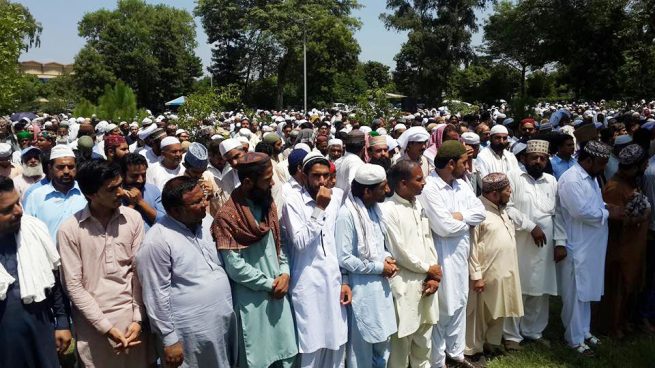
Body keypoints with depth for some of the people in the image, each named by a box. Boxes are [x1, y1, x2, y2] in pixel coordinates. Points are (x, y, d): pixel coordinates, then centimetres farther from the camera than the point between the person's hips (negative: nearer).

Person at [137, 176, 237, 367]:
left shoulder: (208, 222, 2)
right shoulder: (157, 241, -19)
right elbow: (156, 295, -15)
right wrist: (169, 340, -12)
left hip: (225, 320, 7)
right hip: (192, 332, -6)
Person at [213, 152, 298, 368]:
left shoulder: (268, 205, 5)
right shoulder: (227, 216, -17)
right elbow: (235, 267, -18)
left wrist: (284, 273, -5)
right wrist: (269, 285, -12)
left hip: (278, 293, 6)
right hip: (251, 299, -6)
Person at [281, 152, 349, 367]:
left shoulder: (337, 197, 5)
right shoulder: (294, 202, -8)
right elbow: (300, 242, -18)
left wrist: (346, 280, 8)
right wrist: (319, 209, -19)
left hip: (334, 282, 4)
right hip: (308, 285, -4)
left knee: (336, 344, 12)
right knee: (312, 346, 3)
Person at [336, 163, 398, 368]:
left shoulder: (375, 208, 4)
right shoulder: (347, 214, -20)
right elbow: (344, 259, -20)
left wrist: (387, 258, -4)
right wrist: (379, 267, -15)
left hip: (380, 286, 7)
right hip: (362, 289, -7)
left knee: (382, 341, 18)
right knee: (362, 345, 9)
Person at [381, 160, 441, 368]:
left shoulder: (418, 206, 9)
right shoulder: (387, 210, -14)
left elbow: (429, 242, 10)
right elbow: (399, 252, -16)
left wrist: (434, 277, -2)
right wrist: (429, 269, -6)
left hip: (426, 283, 7)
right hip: (404, 286, -7)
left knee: (424, 342, 18)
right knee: (402, 341, 4)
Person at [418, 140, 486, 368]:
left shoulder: (462, 185, 6)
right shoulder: (428, 188, -21)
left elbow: (481, 212, 2)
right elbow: (444, 227, -26)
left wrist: (460, 216, -16)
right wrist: (468, 220, -8)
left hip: (461, 253, 8)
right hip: (441, 256, -8)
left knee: (460, 303, 19)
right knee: (442, 308, 4)